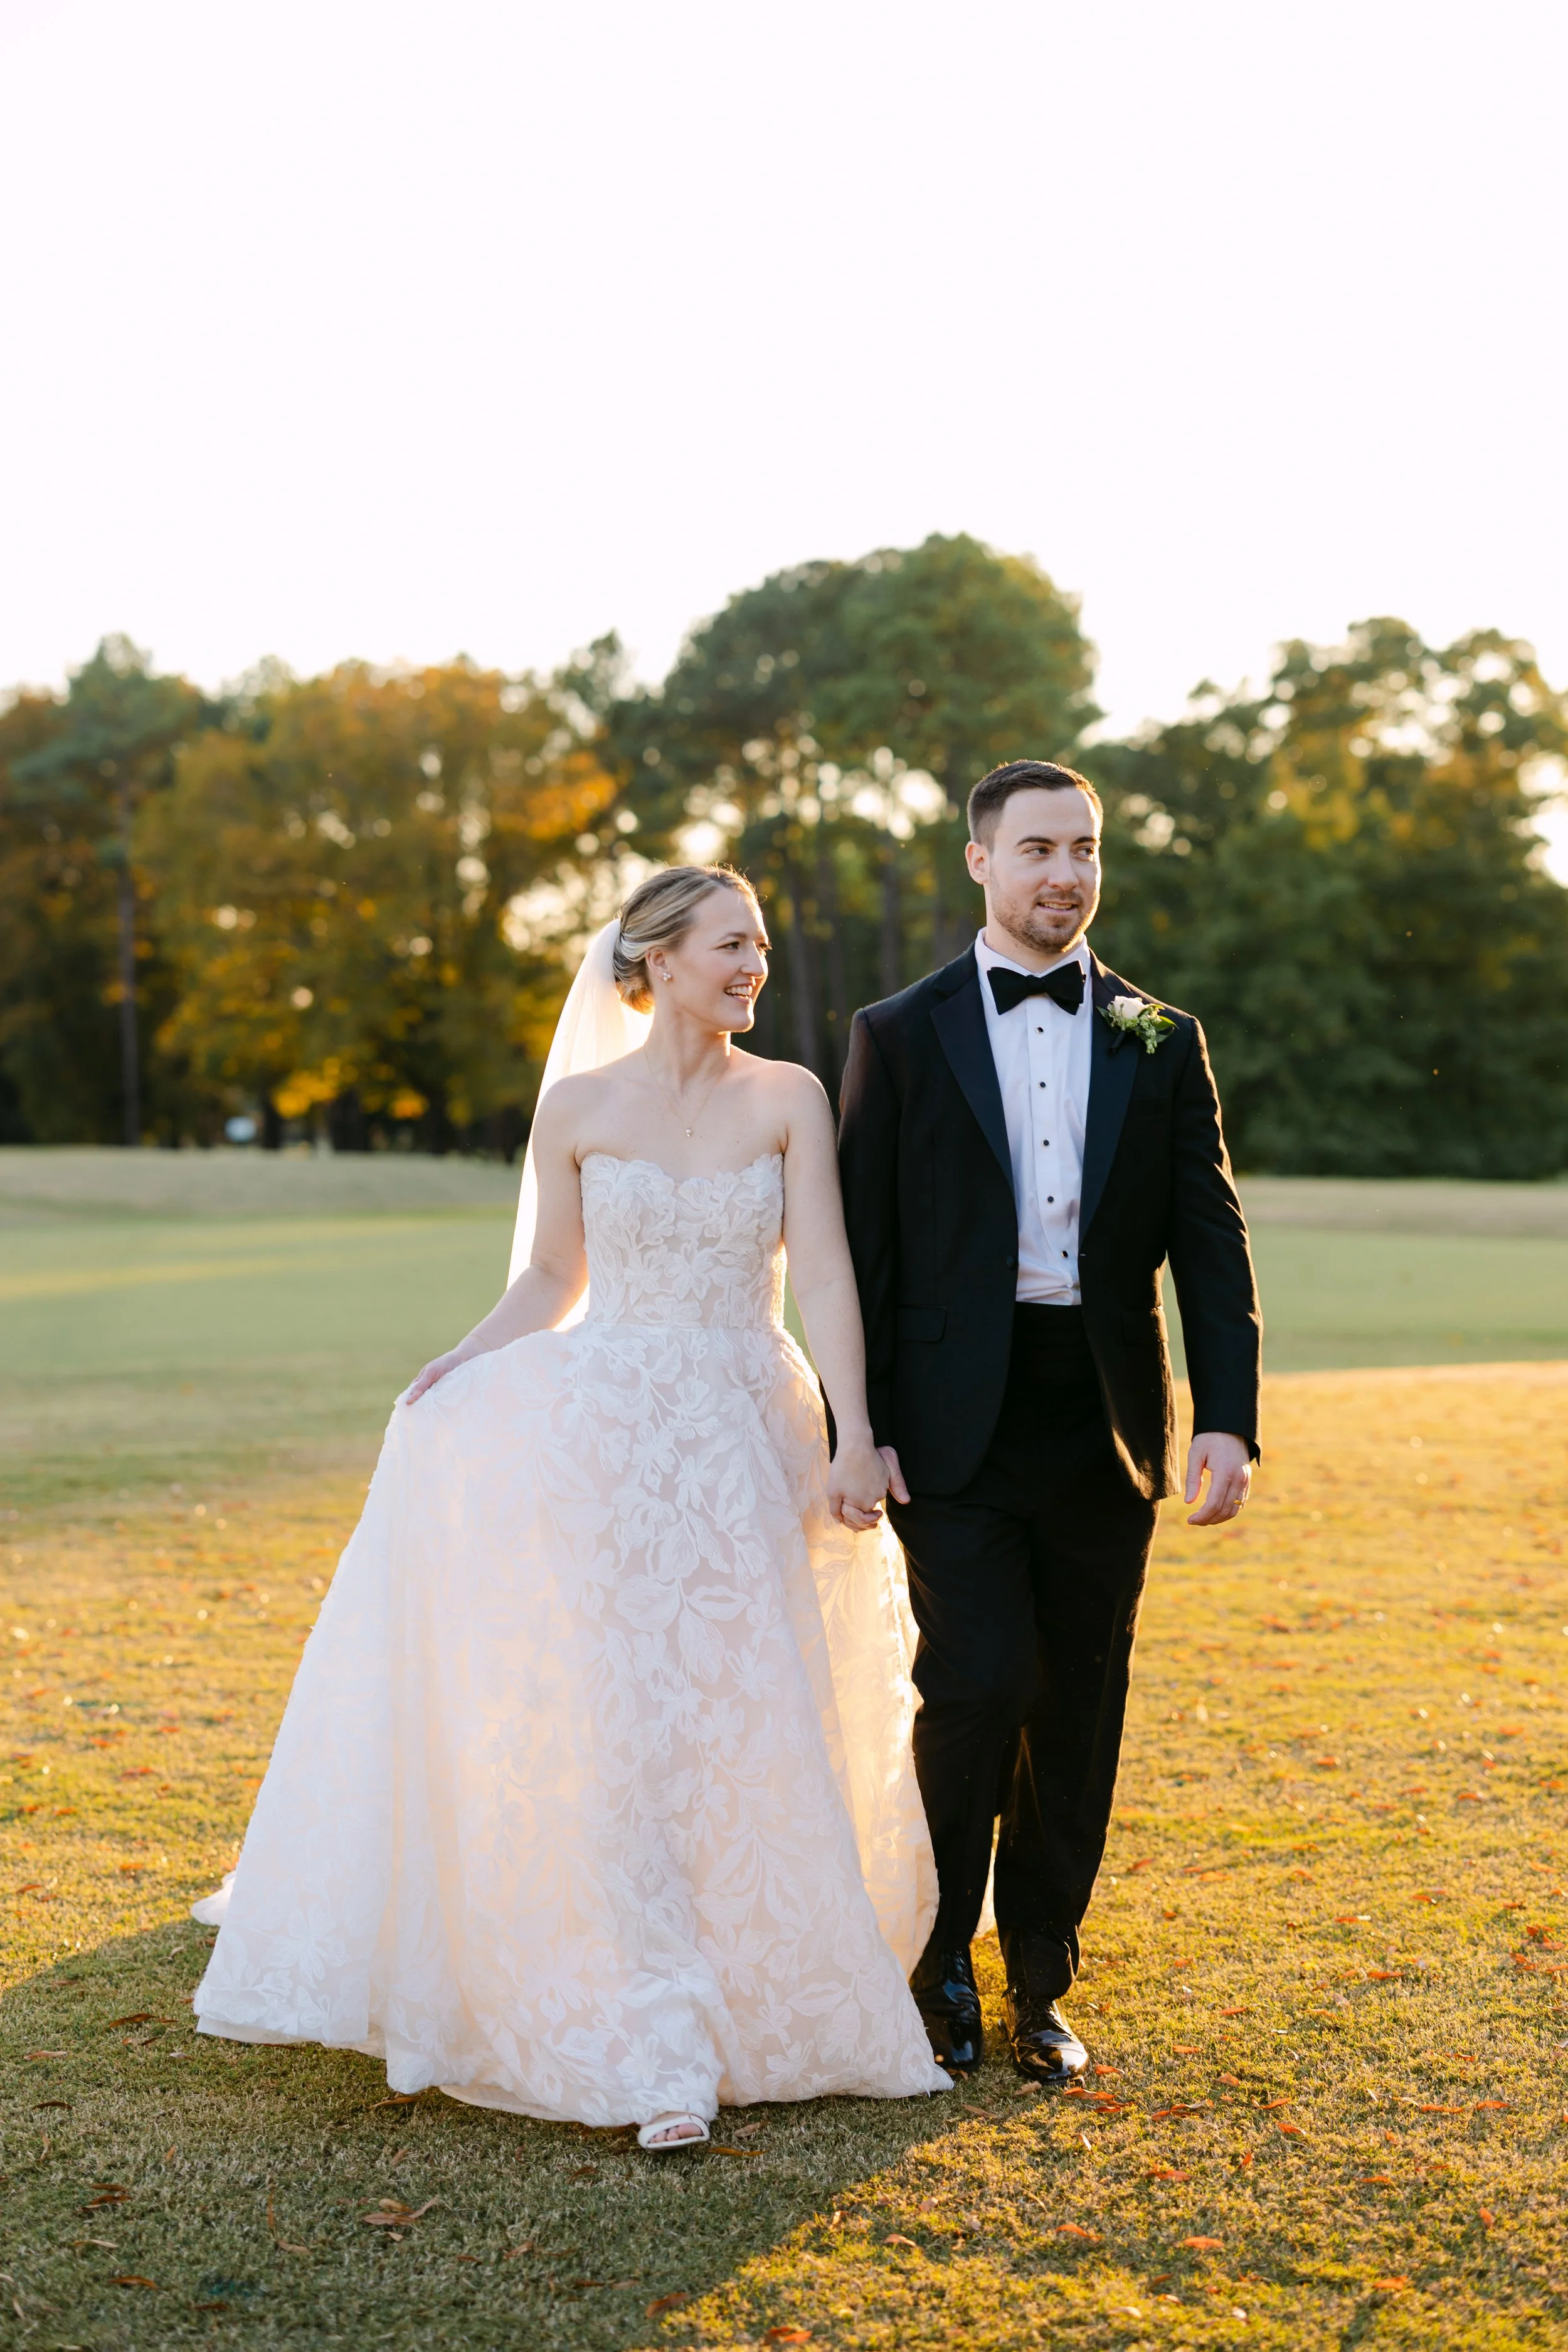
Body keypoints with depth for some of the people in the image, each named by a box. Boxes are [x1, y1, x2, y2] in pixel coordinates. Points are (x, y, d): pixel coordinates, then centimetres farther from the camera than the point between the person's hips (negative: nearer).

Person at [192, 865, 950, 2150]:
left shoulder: (790, 1101, 1)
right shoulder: (577, 1108, 2)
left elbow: (826, 1277, -6)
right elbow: (552, 1280, 9)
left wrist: (855, 1439, -15)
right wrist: (464, 1363, -9)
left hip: (750, 1441, 1)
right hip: (610, 1440, -1)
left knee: (763, 1732, 7)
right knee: (630, 1740, -4)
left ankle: (784, 1994, 31)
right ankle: (662, 2051, 1)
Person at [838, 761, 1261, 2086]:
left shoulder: (1163, 1044, 9)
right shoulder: (900, 1037, 3)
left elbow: (1212, 1245, 4)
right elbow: (861, 1251, 2)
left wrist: (1229, 1418, -8)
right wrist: (860, 1431, -5)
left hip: (1105, 1429, 3)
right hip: (957, 1427, -2)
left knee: (1077, 1716, 7)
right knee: (980, 1687, -12)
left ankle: (1040, 1986, 23)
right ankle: (939, 1957, 11)